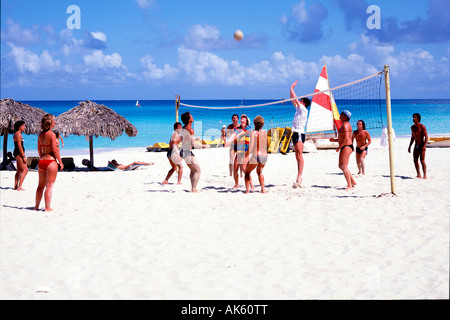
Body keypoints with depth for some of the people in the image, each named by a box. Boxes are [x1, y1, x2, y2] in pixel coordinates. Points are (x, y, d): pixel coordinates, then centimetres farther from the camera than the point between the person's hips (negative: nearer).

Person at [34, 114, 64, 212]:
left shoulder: (40, 134, 8)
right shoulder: (52, 134, -12)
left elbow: (39, 149, 15)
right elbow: (55, 150, -14)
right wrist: (60, 162, -6)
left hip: (41, 162, 7)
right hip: (51, 161, -7)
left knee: (41, 185, 16)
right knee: (49, 186, -2)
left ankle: (36, 206, 23)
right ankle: (48, 207, 0)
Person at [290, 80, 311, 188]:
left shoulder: (303, 109, -5)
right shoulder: (298, 109, 18)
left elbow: (295, 98, -7)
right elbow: (293, 100, 24)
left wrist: (292, 88, 2)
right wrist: (291, 89, 21)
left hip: (300, 134, -9)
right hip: (295, 134, 9)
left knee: (299, 155, -14)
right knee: (297, 156, 7)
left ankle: (299, 176, -18)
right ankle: (300, 176, 7)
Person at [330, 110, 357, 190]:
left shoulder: (345, 125, -14)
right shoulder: (345, 124, 19)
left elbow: (346, 138, -24)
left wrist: (339, 147, -17)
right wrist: (334, 140, 14)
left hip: (346, 147, -11)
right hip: (345, 147, 11)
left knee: (344, 167, -15)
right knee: (341, 166, 17)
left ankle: (350, 186, -18)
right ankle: (353, 182, 23)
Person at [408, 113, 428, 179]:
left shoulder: (422, 126, -10)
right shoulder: (412, 127, 11)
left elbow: (426, 136, -14)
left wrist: (424, 146, -25)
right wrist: (409, 146, 16)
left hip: (422, 146, -7)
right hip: (416, 146, 7)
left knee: (422, 160, -13)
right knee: (415, 160, 4)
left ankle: (425, 175, -12)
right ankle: (418, 175, 13)